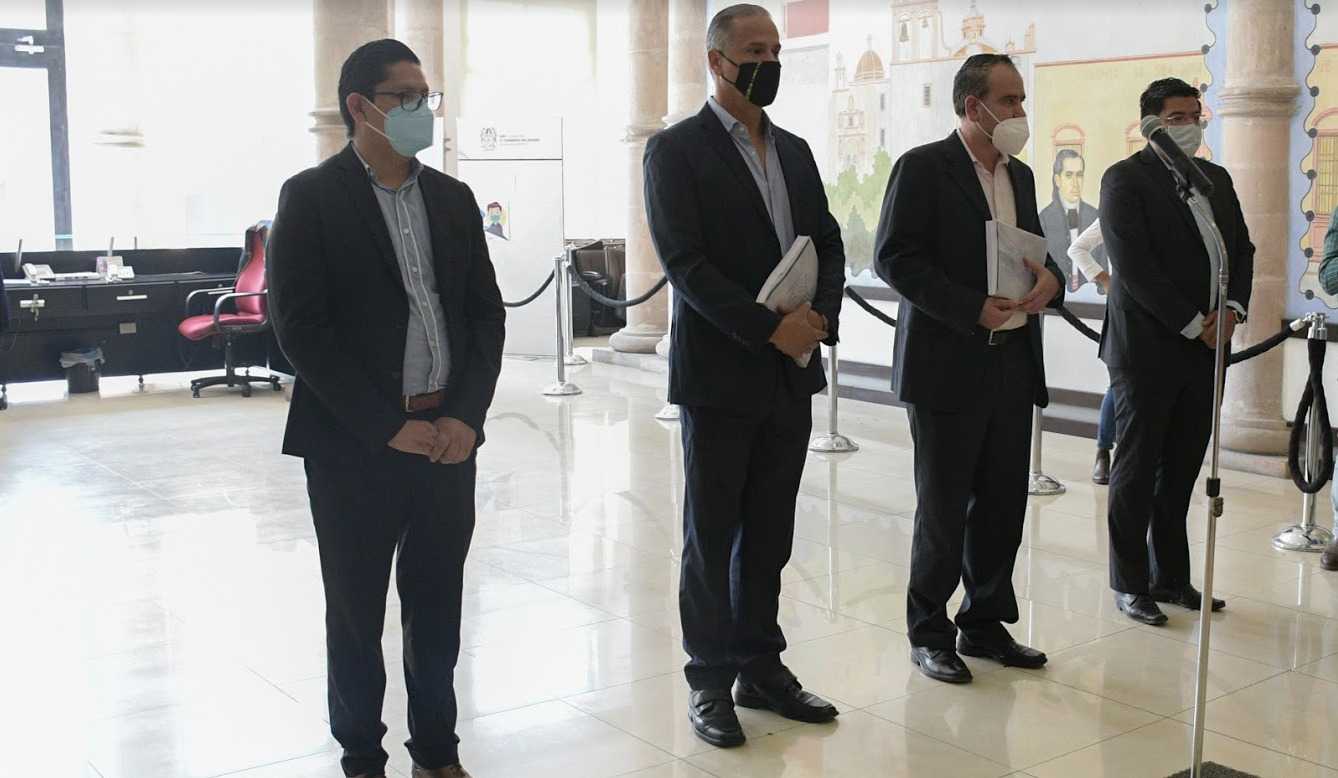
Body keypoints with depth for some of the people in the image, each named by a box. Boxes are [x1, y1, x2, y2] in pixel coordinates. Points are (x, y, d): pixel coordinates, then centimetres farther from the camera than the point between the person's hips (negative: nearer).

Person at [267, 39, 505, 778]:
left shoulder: (452, 198, 10)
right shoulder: (310, 197, -4)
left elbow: (486, 309, 9)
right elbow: (300, 328, -10)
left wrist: (466, 415, -4)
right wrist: (388, 428, -13)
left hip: (448, 436, 4)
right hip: (354, 443, -4)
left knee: (438, 604, 11)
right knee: (356, 608, 8)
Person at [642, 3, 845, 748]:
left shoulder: (795, 151, 13)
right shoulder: (677, 148, -5)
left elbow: (829, 244, 12)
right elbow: (684, 260, -14)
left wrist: (820, 316, -7)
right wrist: (769, 328, -19)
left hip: (792, 372, 6)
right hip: (719, 373, -5)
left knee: (769, 535, 12)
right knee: (712, 536, 5)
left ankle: (762, 667, 24)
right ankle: (711, 681, 17)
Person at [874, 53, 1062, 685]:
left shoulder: (1020, 176, 16)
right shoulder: (923, 168, -6)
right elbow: (894, 258, -13)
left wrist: (1049, 278, -3)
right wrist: (973, 308, -19)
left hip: (1013, 365, 7)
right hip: (948, 365, -7)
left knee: (1002, 504, 11)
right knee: (943, 509, 3)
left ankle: (985, 623, 26)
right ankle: (929, 633, 18)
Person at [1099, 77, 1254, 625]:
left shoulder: (1216, 179, 15)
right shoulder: (1124, 178, -7)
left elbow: (1242, 248, 15)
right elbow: (1134, 266, -15)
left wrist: (1233, 307, -4)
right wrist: (1193, 325, -14)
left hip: (1204, 349, 6)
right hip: (1147, 348, -6)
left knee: (1181, 470, 12)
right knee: (1137, 471, 3)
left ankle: (1170, 577, 22)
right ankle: (1130, 584, 13)